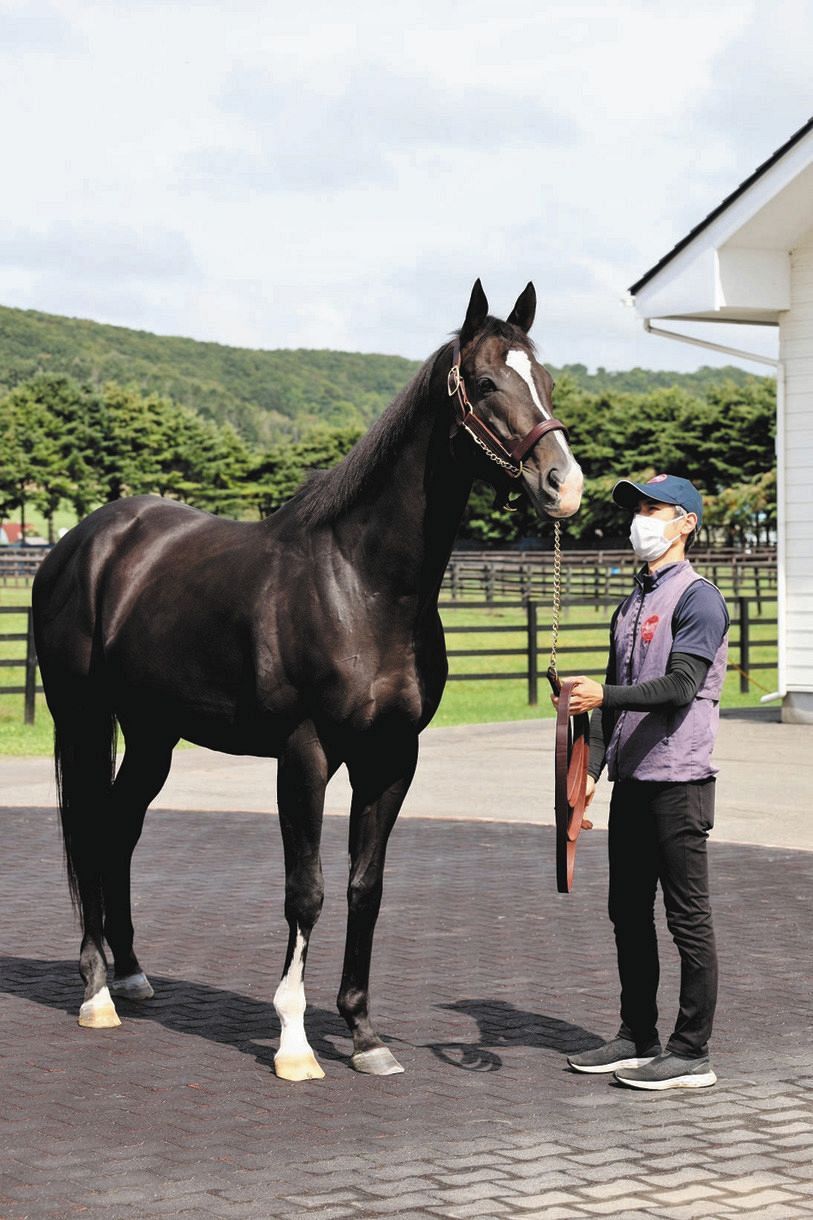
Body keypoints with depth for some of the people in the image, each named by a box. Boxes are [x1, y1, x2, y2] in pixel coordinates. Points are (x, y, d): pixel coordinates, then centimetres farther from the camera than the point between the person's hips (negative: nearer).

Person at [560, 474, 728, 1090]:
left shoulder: (698, 598, -9)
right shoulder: (632, 603, 17)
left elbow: (680, 686, -20)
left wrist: (603, 696, -25)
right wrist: (592, 769, 14)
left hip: (680, 780, -9)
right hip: (632, 780, 9)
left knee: (688, 917, -3)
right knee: (629, 912, 13)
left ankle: (692, 1054, 2)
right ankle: (638, 1038, 24)